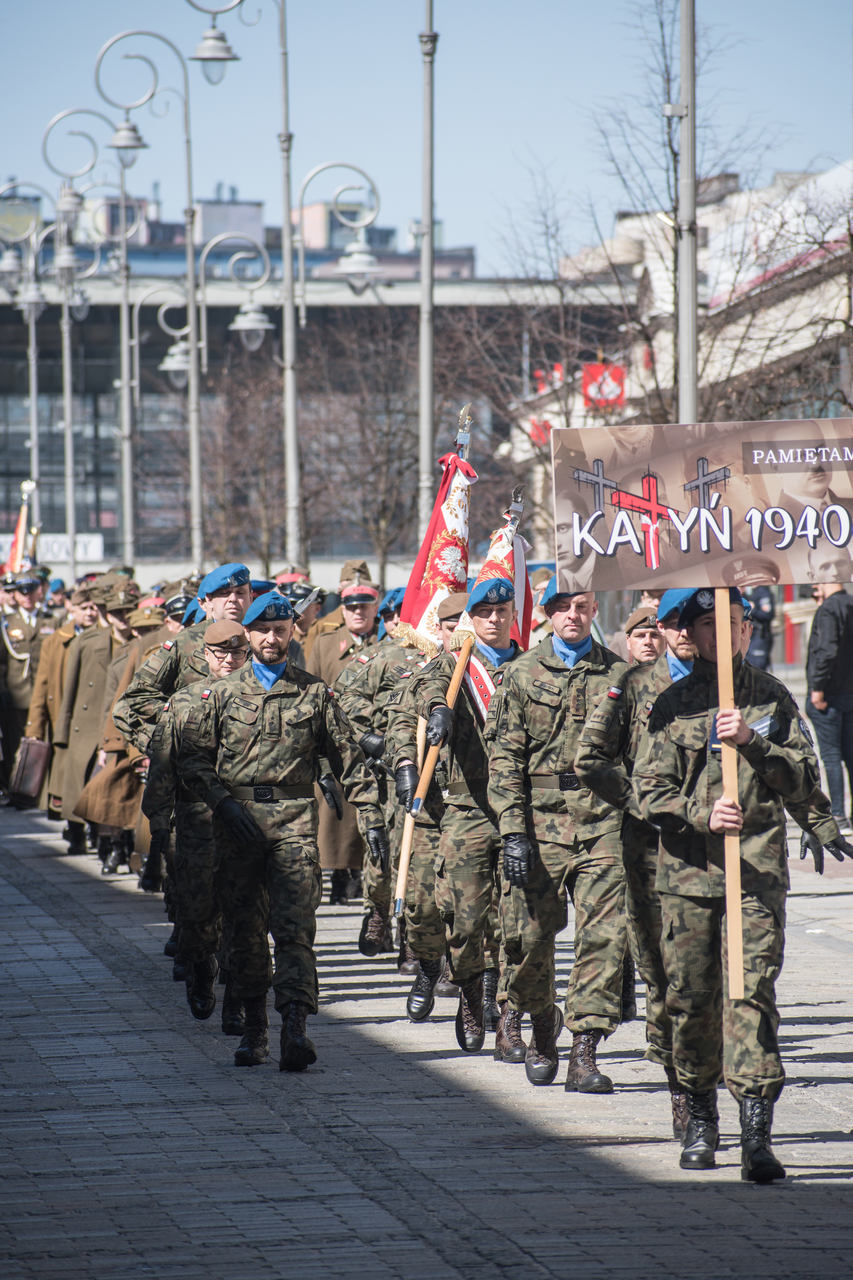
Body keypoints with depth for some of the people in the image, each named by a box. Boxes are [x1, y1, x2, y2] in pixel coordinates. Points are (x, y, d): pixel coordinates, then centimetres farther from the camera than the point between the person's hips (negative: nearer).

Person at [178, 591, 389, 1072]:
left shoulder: (314, 693, 8)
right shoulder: (222, 694, 9)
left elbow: (349, 760, 10)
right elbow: (194, 757, 6)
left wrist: (371, 817, 4)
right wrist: (225, 803, -8)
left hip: (295, 819, -1)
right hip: (238, 817, 2)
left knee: (295, 925, -12)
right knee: (246, 928, 6)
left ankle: (295, 1028, -21)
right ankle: (255, 1028, 16)